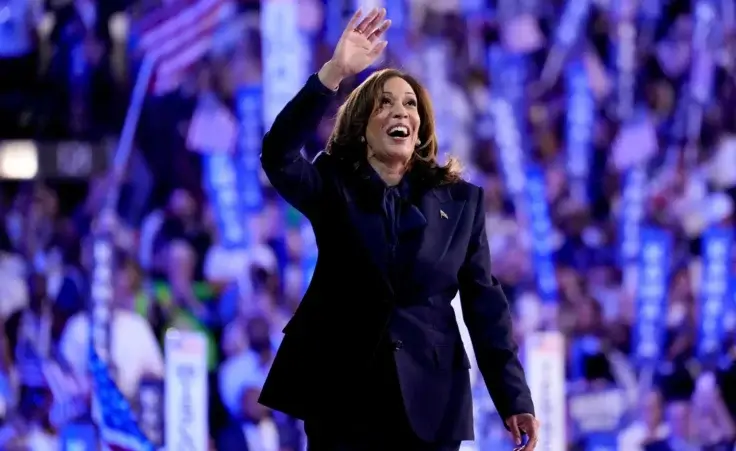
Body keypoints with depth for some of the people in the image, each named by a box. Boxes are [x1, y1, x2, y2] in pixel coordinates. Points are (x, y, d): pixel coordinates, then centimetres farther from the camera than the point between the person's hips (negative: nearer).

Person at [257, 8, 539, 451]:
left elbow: (485, 303, 4)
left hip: (430, 401, 1)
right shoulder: (333, 187, 3)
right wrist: (334, 72, -28)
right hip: (342, 396, -1)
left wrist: (514, 398, -4)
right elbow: (278, 155, -18)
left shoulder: (460, 200, 7)